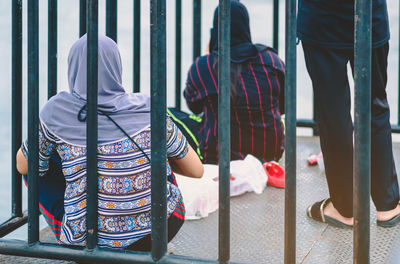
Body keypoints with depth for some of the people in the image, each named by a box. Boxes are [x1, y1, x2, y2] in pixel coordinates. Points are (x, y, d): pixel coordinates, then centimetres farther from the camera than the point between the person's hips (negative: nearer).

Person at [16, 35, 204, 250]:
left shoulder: (57, 113, -6)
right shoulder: (147, 109, -4)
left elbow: (22, 165, 11)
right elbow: (197, 170, 5)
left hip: (90, 243, -1)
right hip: (161, 231, 1)